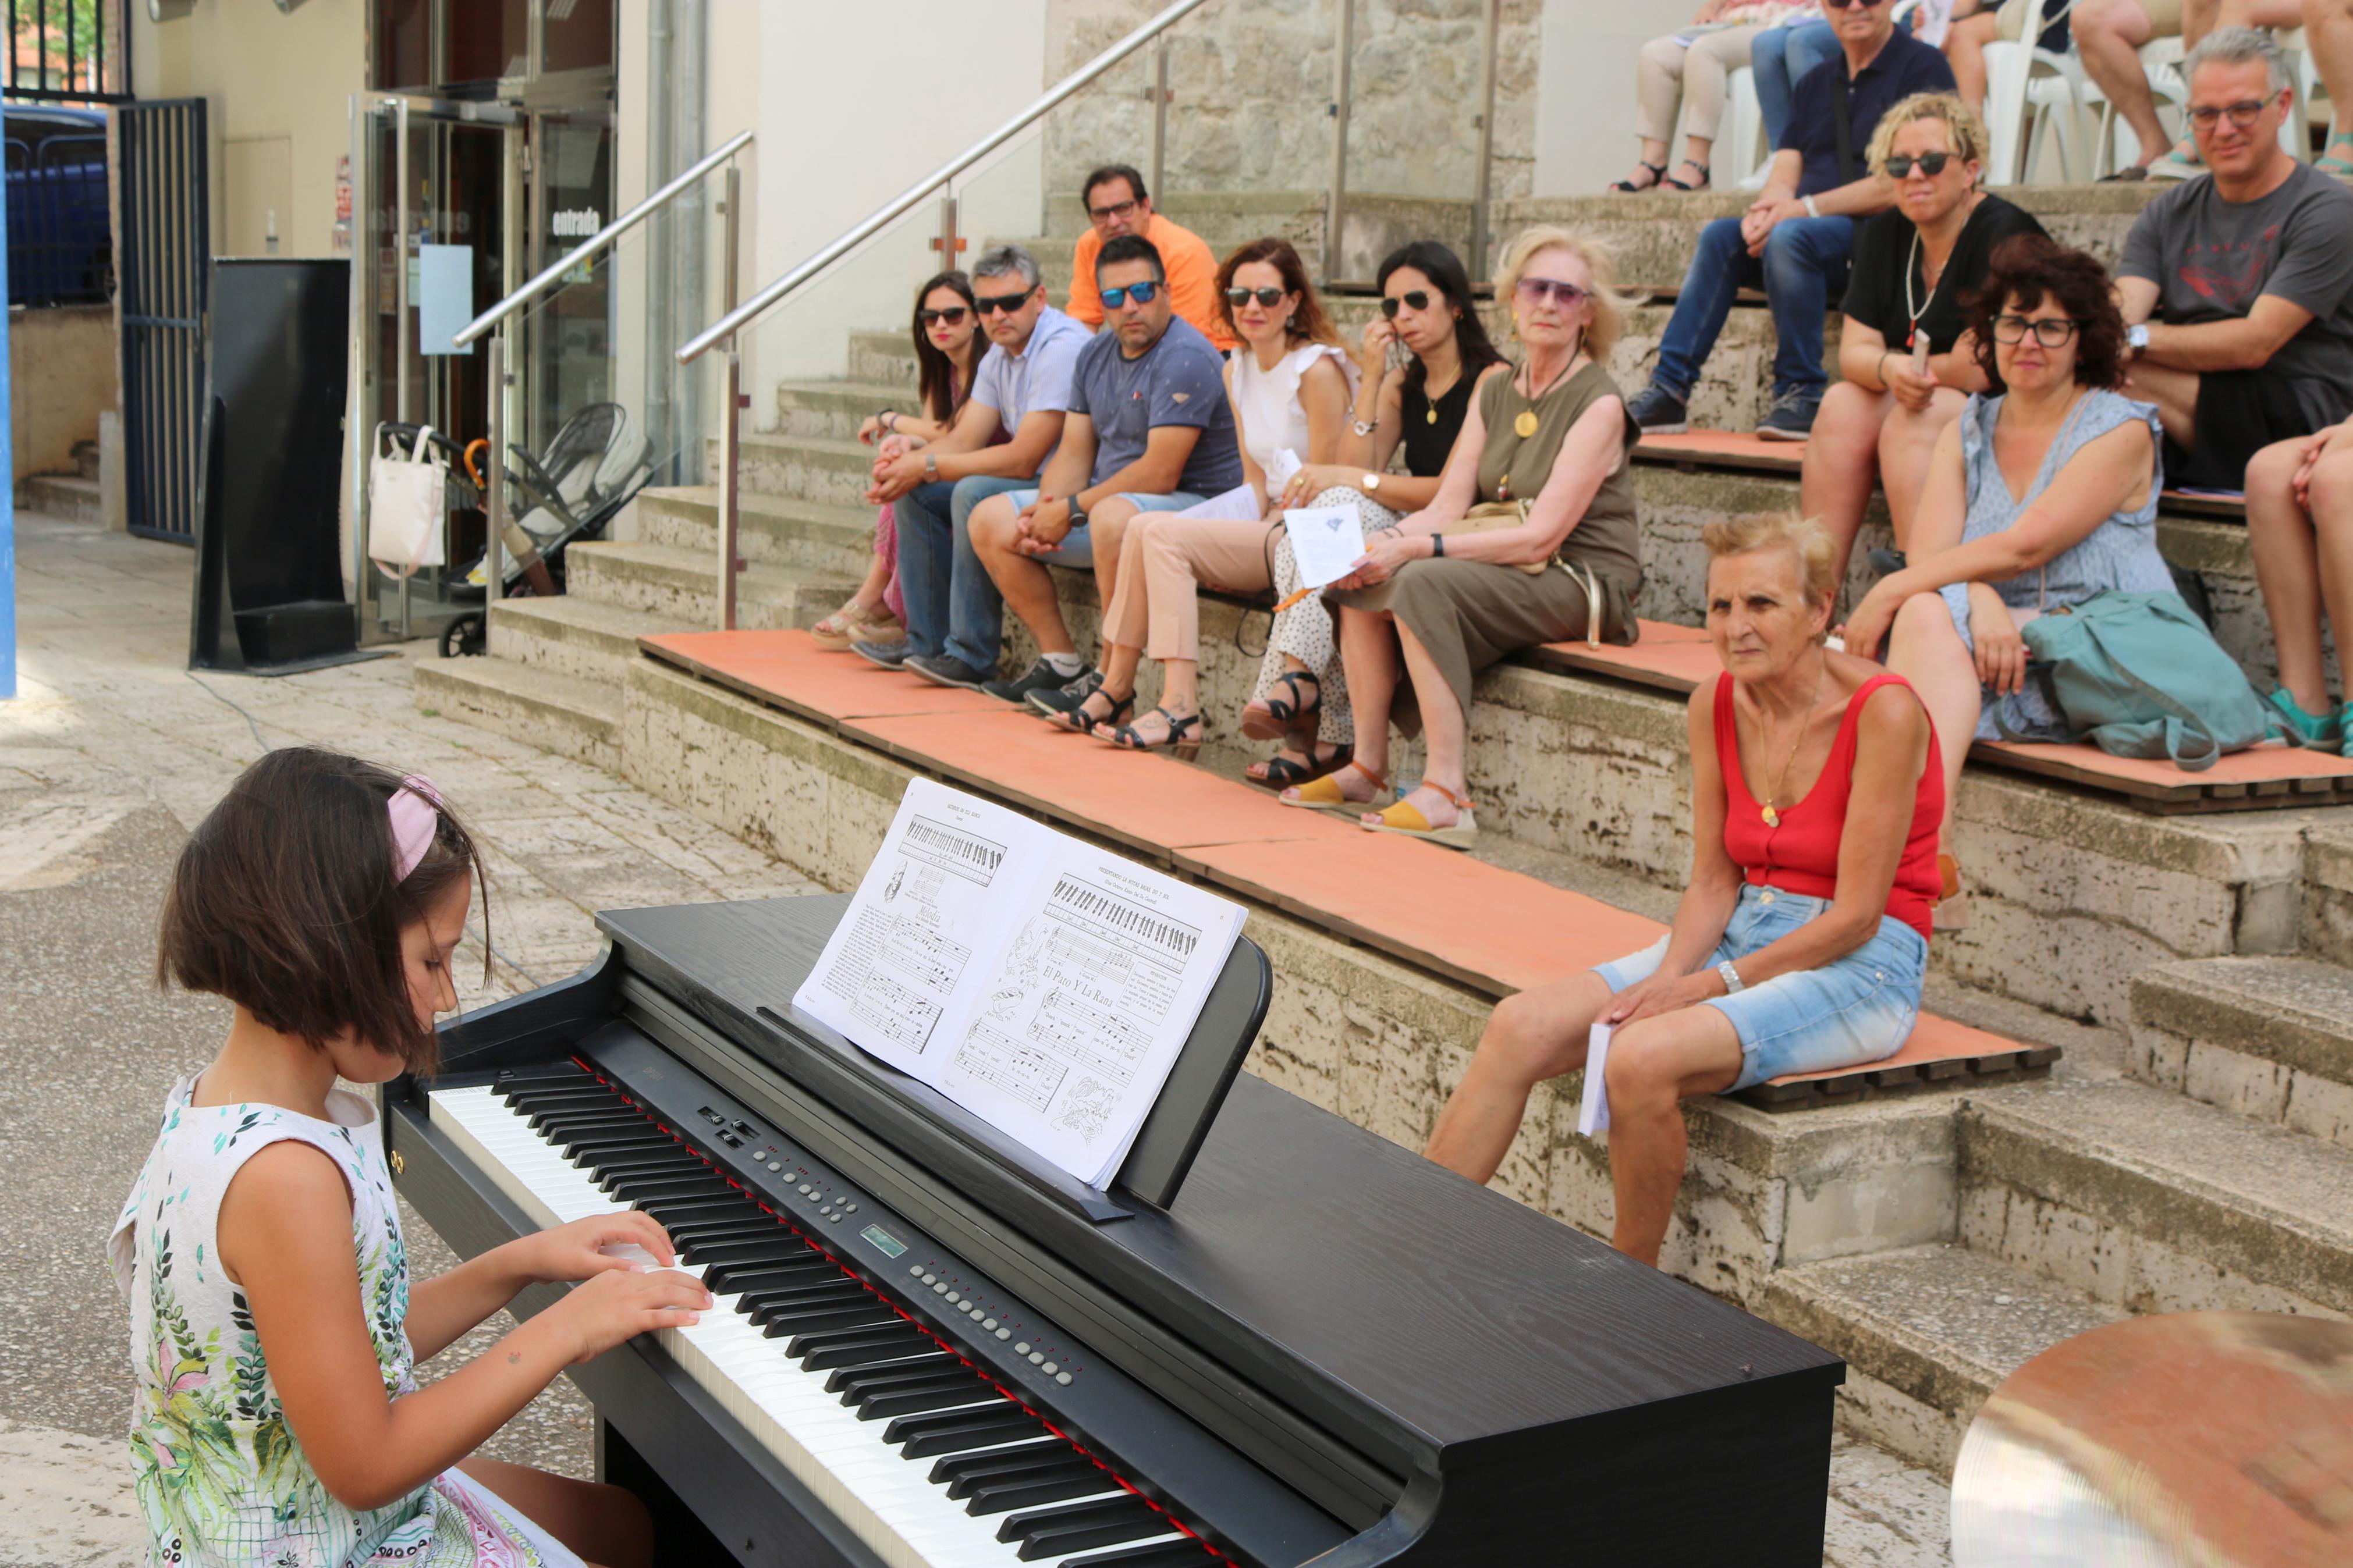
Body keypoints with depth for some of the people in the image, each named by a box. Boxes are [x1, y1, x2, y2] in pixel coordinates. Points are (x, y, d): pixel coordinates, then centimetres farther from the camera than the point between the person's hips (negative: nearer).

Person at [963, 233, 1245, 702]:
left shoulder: (1185, 359, -18)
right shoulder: (1095, 355, 11)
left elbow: (1159, 474, -24)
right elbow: (1075, 453, 11)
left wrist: (1072, 511, -18)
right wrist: (1044, 509, -10)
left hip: (1190, 506, -9)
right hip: (1107, 500, 9)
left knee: (1113, 516, -41)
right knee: (990, 519, 3)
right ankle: (1060, 660, 2)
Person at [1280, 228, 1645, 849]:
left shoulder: (1599, 404, -12)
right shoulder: (1494, 394, 11)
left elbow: (1540, 535, -20)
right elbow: (1447, 507, 5)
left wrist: (1417, 548, -24)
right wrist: (1384, 542, -16)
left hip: (1580, 583, -7)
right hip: (1507, 563, 7)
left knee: (1425, 582, -30)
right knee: (1362, 582, -11)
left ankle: (1447, 793, -32)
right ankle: (1367, 768, -6)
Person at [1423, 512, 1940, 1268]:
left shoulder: (1883, 710, -17)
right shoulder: (1715, 707, 2)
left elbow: (1857, 913, -16)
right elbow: (1713, 881, 6)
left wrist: (1715, 982, -18)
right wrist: (1670, 974, -13)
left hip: (1862, 965, -6)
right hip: (1745, 931, 6)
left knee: (1643, 1057, -31)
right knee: (1521, 1027, -14)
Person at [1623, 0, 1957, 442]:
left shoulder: (1923, 68, -4)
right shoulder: (1817, 82, 19)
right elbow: (1785, 170, 13)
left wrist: (1805, 208, -17)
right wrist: (1766, 207, -12)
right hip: (1811, 228, 7)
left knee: (1789, 237, -32)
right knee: (1721, 235, -14)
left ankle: (1802, 395, -25)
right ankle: (1669, 390, -19)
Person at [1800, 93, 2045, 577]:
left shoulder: (2005, 234, -16)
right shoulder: (1883, 234, 5)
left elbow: (1983, 370, -22)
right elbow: (1853, 352, -1)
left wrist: (1912, 370, -6)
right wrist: (1890, 369, -24)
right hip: (1924, 405, 6)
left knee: (1911, 422, -31)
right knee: (1843, 405, -19)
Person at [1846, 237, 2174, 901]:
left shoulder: (2120, 430, -1)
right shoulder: (1966, 432, 16)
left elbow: (2025, 546, -14)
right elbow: (1929, 553, 1)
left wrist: (1890, 592, -16)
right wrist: (1982, 601, -22)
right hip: (1993, 641, 5)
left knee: (1923, 611, -30)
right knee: (1927, 616, -30)